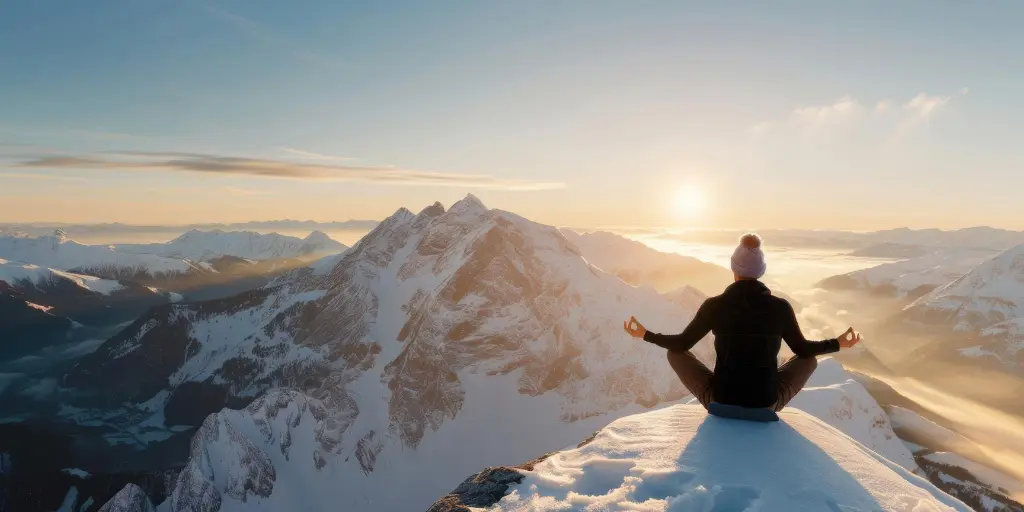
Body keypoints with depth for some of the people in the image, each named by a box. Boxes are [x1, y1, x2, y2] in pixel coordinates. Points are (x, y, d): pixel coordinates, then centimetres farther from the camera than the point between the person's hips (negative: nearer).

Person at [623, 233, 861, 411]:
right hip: (767, 404, 2)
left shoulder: (715, 305, -9)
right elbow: (804, 349, 8)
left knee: (675, 354, 20)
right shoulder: (781, 306, -7)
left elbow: (681, 344, 0)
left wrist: (645, 334, 16)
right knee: (810, 360, 26)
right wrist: (838, 343, 26)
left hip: (721, 401, -1)